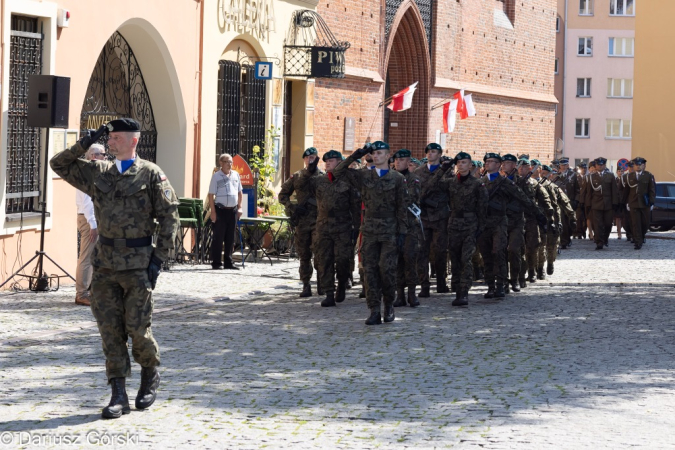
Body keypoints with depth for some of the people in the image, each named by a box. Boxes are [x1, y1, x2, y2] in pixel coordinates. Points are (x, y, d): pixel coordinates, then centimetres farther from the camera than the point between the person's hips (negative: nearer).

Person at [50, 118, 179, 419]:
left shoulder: (151, 174, -2)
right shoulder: (98, 173, 11)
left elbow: (169, 216, -3)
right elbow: (59, 165, 17)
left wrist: (159, 258, -9)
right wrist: (85, 145, 2)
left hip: (137, 262, -4)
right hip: (105, 262, 4)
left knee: (137, 327, -2)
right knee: (110, 329, 1)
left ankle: (150, 375, 26)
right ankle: (119, 396, 4)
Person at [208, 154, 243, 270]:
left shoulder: (235, 175, 12)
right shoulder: (216, 176, -3)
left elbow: (239, 192, 19)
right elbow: (211, 195, -5)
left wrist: (239, 207, 9)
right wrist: (213, 211, -11)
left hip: (233, 210, 5)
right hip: (220, 210, -5)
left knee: (230, 238, 8)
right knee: (218, 237, -3)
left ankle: (228, 262, 14)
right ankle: (216, 263, 1)